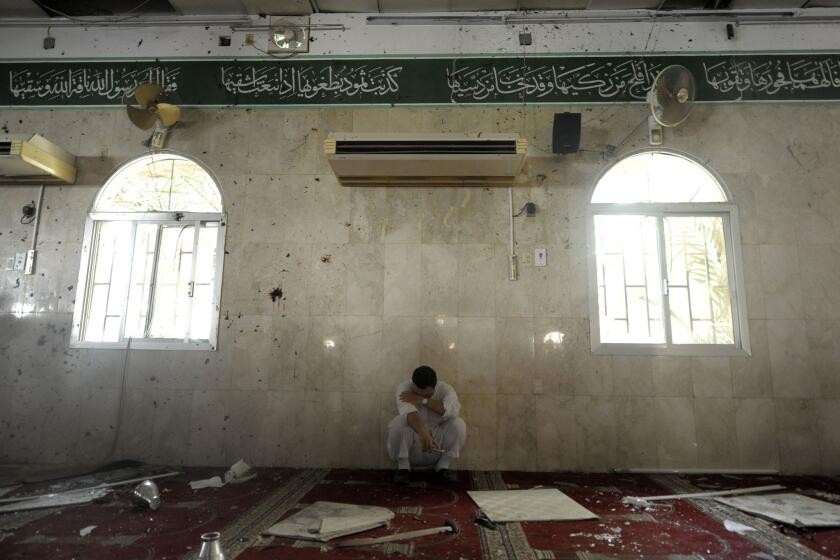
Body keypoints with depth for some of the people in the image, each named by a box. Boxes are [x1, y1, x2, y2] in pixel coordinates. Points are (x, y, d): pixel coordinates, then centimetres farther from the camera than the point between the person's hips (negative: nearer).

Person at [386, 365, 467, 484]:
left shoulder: (445, 389, -10)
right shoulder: (404, 388, -16)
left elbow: (453, 410, -32)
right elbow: (408, 411, -37)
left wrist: (423, 400, -30)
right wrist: (423, 433, -55)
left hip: (437, 445, 1)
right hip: (410, 445, -1)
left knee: (458, 423, -23)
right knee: (399, 422, -31)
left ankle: (443, 466, -6)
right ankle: (403, 466, -10)